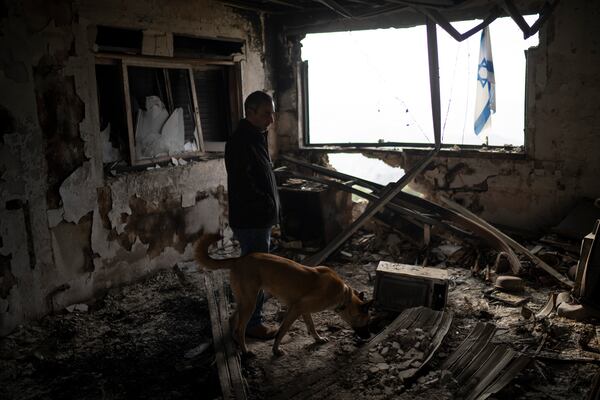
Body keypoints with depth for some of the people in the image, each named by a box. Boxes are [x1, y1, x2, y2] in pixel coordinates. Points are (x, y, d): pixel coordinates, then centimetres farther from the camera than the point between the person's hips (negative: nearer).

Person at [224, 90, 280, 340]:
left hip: (260, 220, 10)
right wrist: (269, 206, -17)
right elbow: (243, 186, -25)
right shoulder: (240, 142, -20)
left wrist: (271, 210, 13)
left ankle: (249, 316, 32)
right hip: (251, 222, -10)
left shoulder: (256, 137, 12)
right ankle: (252, 324, 13)